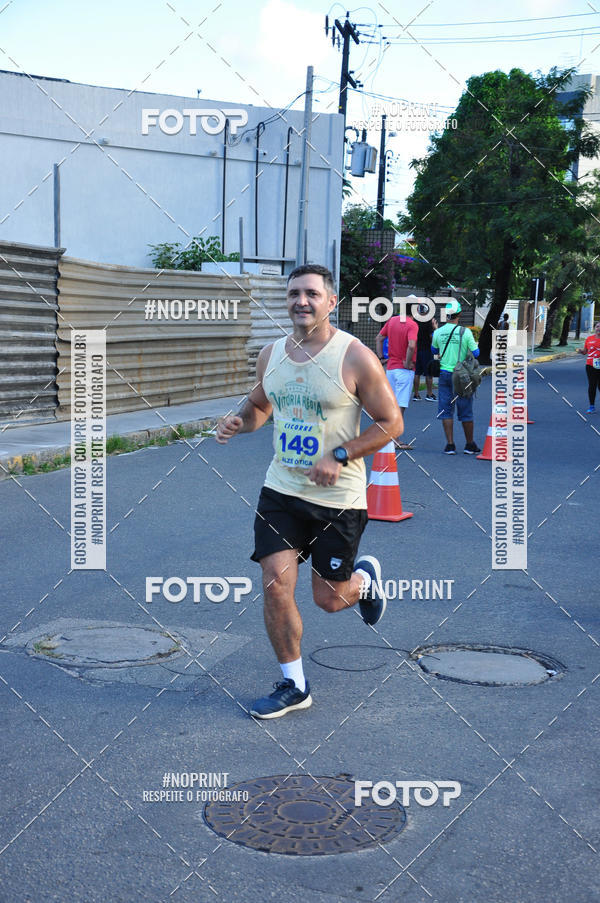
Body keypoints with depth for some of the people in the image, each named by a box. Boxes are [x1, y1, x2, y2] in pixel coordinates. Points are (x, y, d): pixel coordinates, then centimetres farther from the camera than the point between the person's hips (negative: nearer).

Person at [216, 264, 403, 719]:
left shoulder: (355, 357, -13)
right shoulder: (271, 355, 3)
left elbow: (391, 422, -9)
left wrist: (339, 457, -20)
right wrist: (240, 422, -3)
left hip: (338, 498, -4)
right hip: (281, 490, 4)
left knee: (329, 599, 6)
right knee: (276, 585, -4)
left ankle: (366, 576, 43)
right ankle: (293, 686, 13)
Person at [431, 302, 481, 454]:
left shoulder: (438, 332, -2)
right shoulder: (465, 332, -10)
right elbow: (475, 353, -5)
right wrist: (474, 344, 16)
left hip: (445, 374, 2)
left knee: (446, 411, 6)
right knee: (466, 412, 8)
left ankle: (450, 445, 1)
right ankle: (470, 445, 15)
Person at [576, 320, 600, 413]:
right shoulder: (589, 338, 8)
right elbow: (585, 351, 16)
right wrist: (581, 351, -5)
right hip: (590, 365, 3)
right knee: (592, 385, 4)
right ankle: (592, 407, 11)